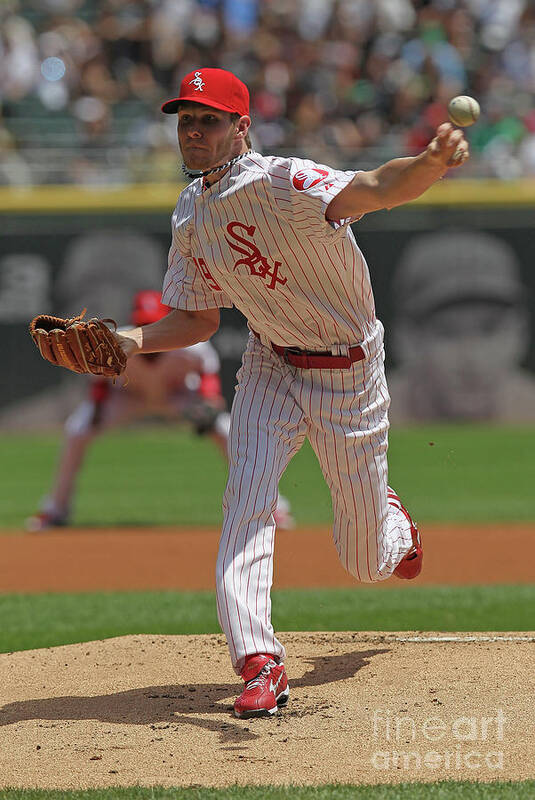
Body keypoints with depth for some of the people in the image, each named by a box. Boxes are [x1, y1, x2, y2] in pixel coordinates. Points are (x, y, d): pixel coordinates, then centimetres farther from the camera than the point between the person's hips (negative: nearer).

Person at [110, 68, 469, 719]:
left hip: (349, 372, -5)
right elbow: (200, 319, 8)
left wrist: (432, 163, -68)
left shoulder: (282, 184, -27)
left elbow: (372, 190, -46)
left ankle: (391, 521, 46)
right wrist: (135, 341, -12)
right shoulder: (190, 215, -2)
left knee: (366, 561, 7)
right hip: (270, 367, 5)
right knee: (248, 500, -20)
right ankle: (260, 664, -24)